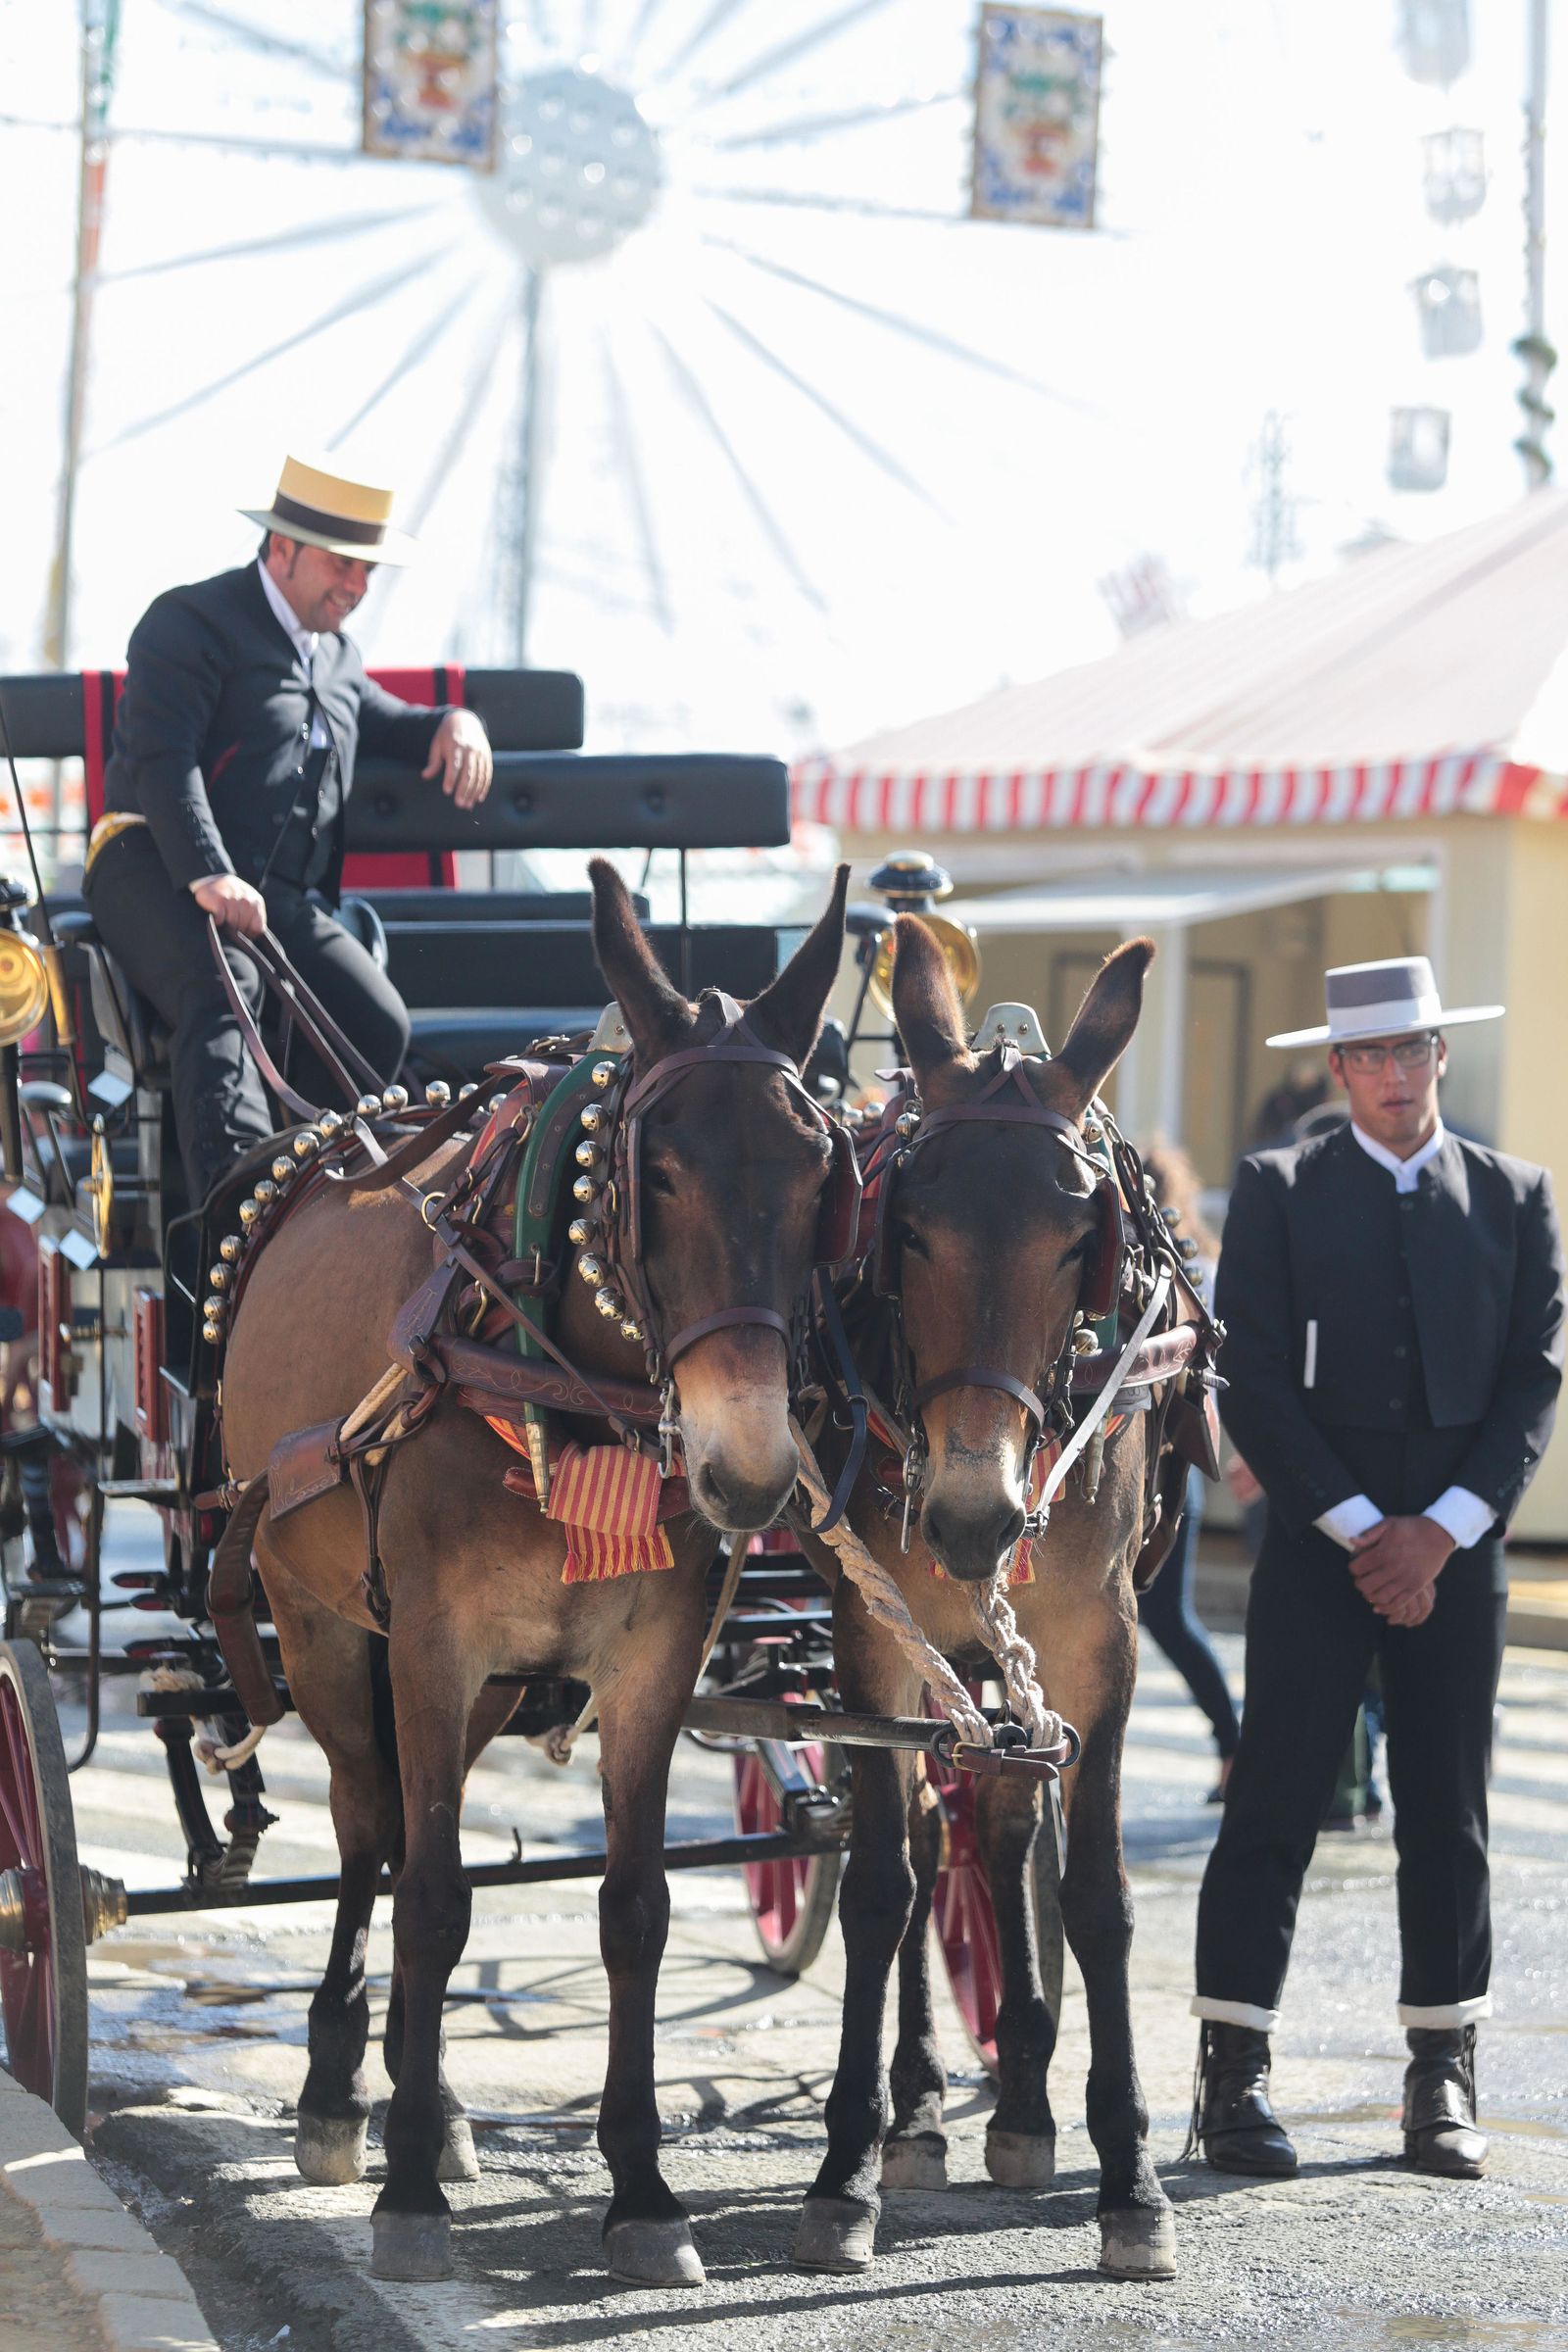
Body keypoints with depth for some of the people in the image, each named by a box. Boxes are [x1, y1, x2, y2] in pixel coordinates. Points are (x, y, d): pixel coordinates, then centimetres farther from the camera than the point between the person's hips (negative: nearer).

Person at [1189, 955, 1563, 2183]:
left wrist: (1440, 1530, -8)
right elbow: (1257, 1384, -4)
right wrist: (1363, 1528, -12)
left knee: (1449, 1814, 6)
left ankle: (1444, 2079, 13)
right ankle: (1235, 2074, 1)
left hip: (1459, 1545, 2)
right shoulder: (1278, 1191, 2)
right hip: (1319, 1540, -2)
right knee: (1276, 1804, -3)